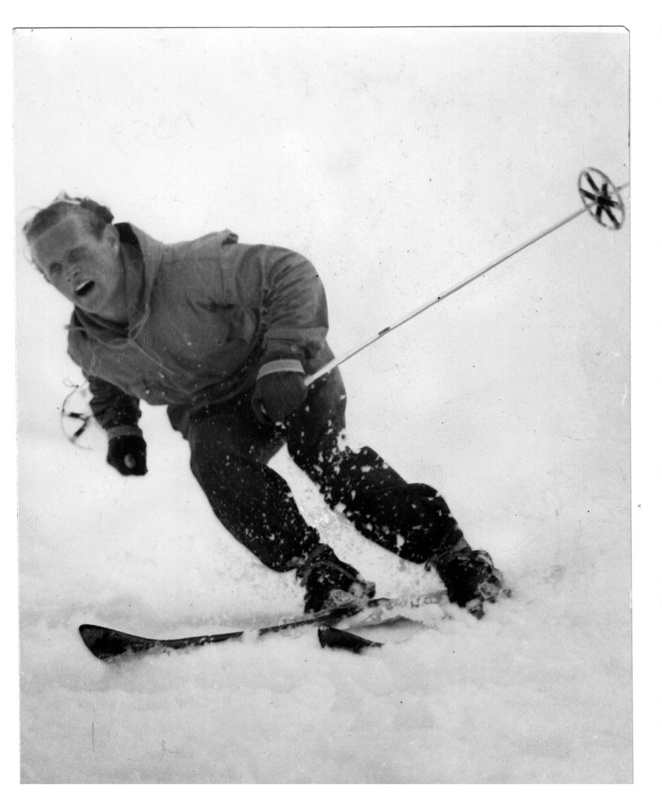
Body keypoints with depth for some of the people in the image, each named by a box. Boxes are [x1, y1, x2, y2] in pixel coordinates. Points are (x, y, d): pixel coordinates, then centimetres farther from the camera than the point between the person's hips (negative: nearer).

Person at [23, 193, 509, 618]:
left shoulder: (187, 270, -29)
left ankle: (452, 555, -19)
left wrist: (283, 358, -37)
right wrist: (120, 429, 1)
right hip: (215, 411, 4)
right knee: (213, 458, -29)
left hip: (290, 372, -4)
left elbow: (291, 274, -28)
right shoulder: (86, 347, -8)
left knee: (322, 452, -28)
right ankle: (320, 573, -27)